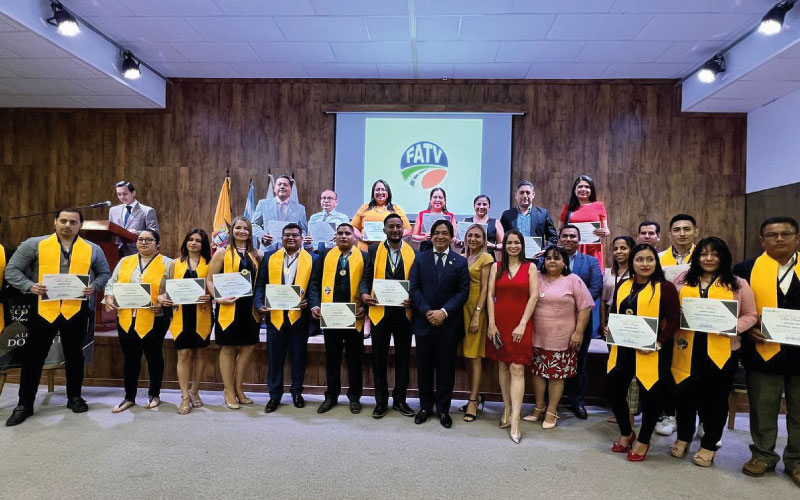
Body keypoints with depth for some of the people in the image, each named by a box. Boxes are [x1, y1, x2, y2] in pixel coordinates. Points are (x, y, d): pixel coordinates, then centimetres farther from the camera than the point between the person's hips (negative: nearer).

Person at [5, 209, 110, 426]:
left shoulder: (92, 250, 5)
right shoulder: (34, 245, 1)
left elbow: (104, 274, 12)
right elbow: (12, 269, 3)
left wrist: (94, 286, -8)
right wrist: (29, 285, -14)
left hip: (76, 311, 1)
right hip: (43, 309, -1)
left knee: (74, 355, 12)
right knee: (34, 357, 7)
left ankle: (74, 397, 28)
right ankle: (24, 404, 22)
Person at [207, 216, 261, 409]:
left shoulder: (257, 255, 9)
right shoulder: (222, 253, 0)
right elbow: (209, 280, -1)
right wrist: (218, 298, -15)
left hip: (250, 308, 4)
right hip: (229, 307, -3)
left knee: (248, 347, 8)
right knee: (228, 348, 5)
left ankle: (238, 388, 26)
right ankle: (229, 392, 19)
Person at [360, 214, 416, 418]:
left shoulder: (412, 252, 3)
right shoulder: (374, 250, 4)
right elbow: (366, 277, 5)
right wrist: (364, 293, -14)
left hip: (403, 312, 0)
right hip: (379, 311, 0)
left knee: (403, 357, 10)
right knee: (379, 357, 8)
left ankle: (399, 399, 25)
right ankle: (381, 401, 22)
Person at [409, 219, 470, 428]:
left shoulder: (460, 262, 3)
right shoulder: (420, 259, 6)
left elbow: (463, 292, -3)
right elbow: (413, 288, 0)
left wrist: (444, 311, -15)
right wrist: (427, 311, -13)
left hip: (448, 323, -1)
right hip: (424, 321, 1)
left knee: (446, 368, 7)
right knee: (424, 367, 10)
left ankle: (443, 409, 21)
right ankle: (425, 406, 25)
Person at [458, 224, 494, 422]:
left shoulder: (485, 258, -5)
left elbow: (485, 289, -9)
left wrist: (477, 315, -15)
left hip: (476, 309, -6)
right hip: (461, 308, 6)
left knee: (474, 356, -2)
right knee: (467, 355, 11)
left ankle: (473, 400, 5)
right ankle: (476, 395, 23)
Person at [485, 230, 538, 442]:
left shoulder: (530, 268, 4)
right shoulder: (496, 267, 8)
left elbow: (534, 297, -3)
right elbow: (490, 295, 3)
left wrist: (522, 325, -11)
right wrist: (491, 323, -5)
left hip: (521, 324, -2)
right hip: (499, 322, 2)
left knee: (517, 369, -7)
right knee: (502, 366, 9)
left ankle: (515, 420, -9)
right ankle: (507, 410, 22)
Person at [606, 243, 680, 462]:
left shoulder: (665, 287, -6)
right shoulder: (623, 286, 9)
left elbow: (674, 319, -10)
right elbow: (614, 313, 19)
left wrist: (658, 342, -19)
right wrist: (610, 329, -1)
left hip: (651, 352, -5)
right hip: (623, 349, 5)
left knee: (650, 395, 6)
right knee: (614, 391, 10)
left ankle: (643, 440, 29)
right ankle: (626, 433, 35)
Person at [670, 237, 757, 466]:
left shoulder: (738, 284, 3)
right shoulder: (683, 280, 8)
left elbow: (750, 315, 3)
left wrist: (733, 326, -16)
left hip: (721, 351, -1)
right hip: (687, 349, 2)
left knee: (715, 398, 9)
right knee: (684, 394, 10)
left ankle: (709, 445, 26)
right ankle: (683, 438, 30)